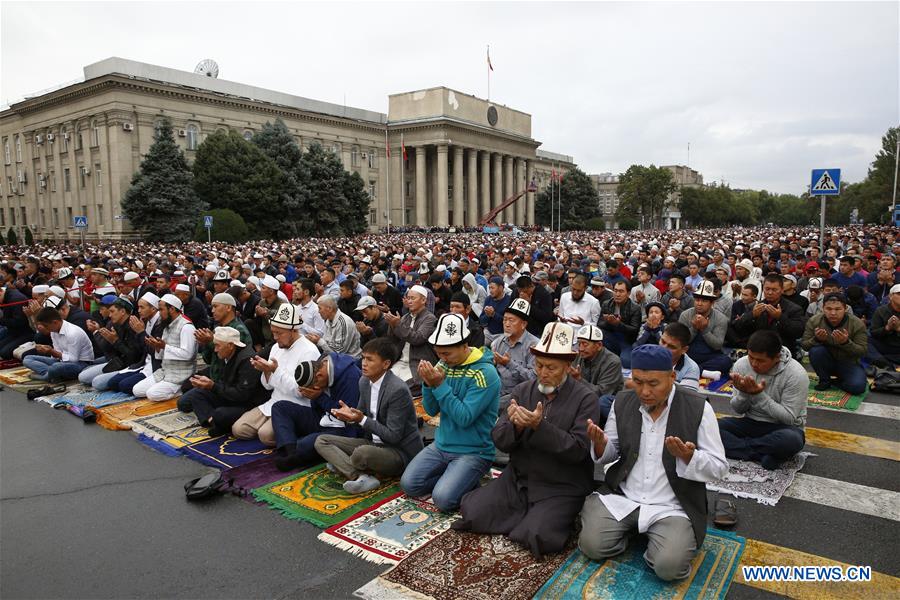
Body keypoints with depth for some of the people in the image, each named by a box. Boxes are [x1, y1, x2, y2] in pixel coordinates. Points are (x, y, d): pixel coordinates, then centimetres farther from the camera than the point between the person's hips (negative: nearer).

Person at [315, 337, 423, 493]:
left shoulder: (398, 390, -23)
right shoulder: (364, 381, 2)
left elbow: (393, 436, -21)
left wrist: (362, 419, -27)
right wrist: (351, 416, -11)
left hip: (401, 452, -9)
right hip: (373, 443, 9)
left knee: (362, 453, -39)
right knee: (321, 441, -1)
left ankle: (342, 464, -3)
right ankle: (363, 477, -18)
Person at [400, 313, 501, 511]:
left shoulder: (485, 373, -19)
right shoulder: (444, 365, 1)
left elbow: (464, 418, -24)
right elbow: (431, 410, 3)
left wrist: (440, 385, -26)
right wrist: (428, 383, -16)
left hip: (473, 452, -6)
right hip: (442, 445, 6)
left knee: (443, 499, -21)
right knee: (409, 484, -7)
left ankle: (471, 481, 8)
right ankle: (451, 479, 13)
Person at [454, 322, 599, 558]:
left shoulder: (585, 398, -10)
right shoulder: (523, 390, 2)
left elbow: (578, 449, -18)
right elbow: (499, 441, -2)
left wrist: (540, 426, -30)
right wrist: (514, 426, -25)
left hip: (561, 488, -4)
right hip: (517, 480, 4)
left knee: (538, 537, -25)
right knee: (472, 511, -10)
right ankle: (528, 515, 10)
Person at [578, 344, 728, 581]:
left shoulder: (698, 408, -11)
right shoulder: (622, 402, 0)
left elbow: (719, 467, -7)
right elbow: (610, 453, 9)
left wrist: (688, 457, -29)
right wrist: (600, 443, -16)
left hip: (672, 507, -3)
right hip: (623, 498, 3)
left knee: (669, 566, -24)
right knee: (591, 545, -14)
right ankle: (629, 527, 15)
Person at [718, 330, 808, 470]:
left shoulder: (796, 374, -17)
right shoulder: (741, 365, -8)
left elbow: (789, 418, -18)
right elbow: (738, 410, -1)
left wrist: (758, 395, -27)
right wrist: (744, 393, -23)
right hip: (751, 423, 3)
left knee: (791, 440, -40)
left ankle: (740, 446, -17)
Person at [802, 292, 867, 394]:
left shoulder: (857, 324, -16)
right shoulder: (814, 321, -13)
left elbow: (862, 351, -16)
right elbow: (804, 346, -10)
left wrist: (846, 342, -36)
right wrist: (816, 339, -32)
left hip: (848, 364, -2)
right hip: (827, 363, 2)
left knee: (857, 387, -30)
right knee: (815, 350, -30)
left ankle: (838, 382, 6)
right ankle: (824, 380, -4)